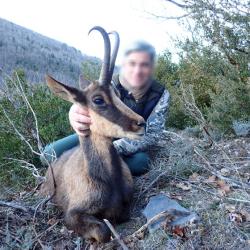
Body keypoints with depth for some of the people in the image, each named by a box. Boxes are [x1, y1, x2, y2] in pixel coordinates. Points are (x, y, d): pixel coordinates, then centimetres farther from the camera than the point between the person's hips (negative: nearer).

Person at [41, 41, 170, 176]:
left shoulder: (160, 95, -19)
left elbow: (152, 135, -23)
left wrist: (113, 148, -37)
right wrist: (76, 115, -67)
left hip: (131, 144, 1)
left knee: (140, 162, -34)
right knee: (51, 152, -14)